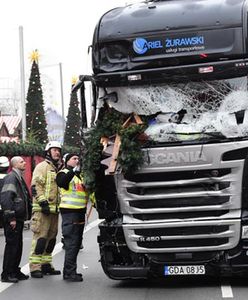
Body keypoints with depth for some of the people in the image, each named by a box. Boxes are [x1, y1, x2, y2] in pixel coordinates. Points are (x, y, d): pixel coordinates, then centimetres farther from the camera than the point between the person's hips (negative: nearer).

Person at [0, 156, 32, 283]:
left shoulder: (19, 178, 19)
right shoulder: (11, 177, -13)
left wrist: (27, 214, 18)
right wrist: (11, 218, -23)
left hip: (19, 218, 10)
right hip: (12, 220, -10)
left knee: (18, 245, 13)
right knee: (12, 245, -6)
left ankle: (15, 271, 21)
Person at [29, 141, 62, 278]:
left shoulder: (59, 169, 22)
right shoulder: (42, 166, -4)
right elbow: (36, 186, -13)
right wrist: (43, 202, -20)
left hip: (54, 209, 9)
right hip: (43, 209, -9)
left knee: (51, 238, 11)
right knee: (40, 237, -12)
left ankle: (46, 264, 20)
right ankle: (35, 267, -11)